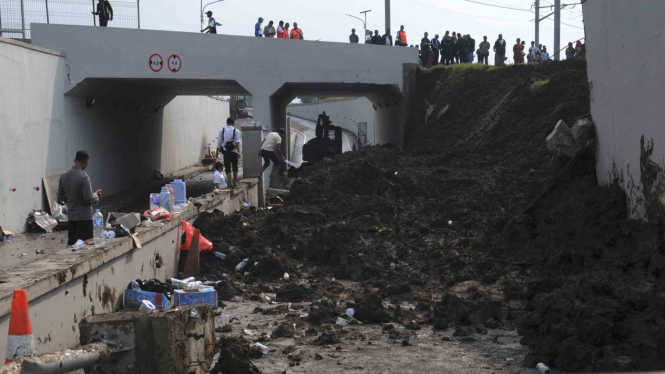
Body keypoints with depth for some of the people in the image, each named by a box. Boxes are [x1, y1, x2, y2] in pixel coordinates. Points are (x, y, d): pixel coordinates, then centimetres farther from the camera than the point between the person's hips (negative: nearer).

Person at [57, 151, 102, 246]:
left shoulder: (63, 176, 4)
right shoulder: (84, 177, -17)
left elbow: (60, 198, 11)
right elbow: (89, 198, -19)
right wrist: (96, 195, 1)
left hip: (71, 216, 7)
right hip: (84, 216, -7)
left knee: (71, 244, 11)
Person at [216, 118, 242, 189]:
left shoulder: (222, 131, 3)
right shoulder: (236, 131, -3)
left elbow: (219, 142, 4)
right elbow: (237, 142, -14)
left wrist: (217, 151, 13)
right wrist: (239, 151, -19)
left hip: (226, 152, 0)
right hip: (234, 151, 0)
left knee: (228, 168, -1)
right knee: (235, 167, 17)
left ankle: (231, 183, -13)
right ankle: (235, 182, 28)